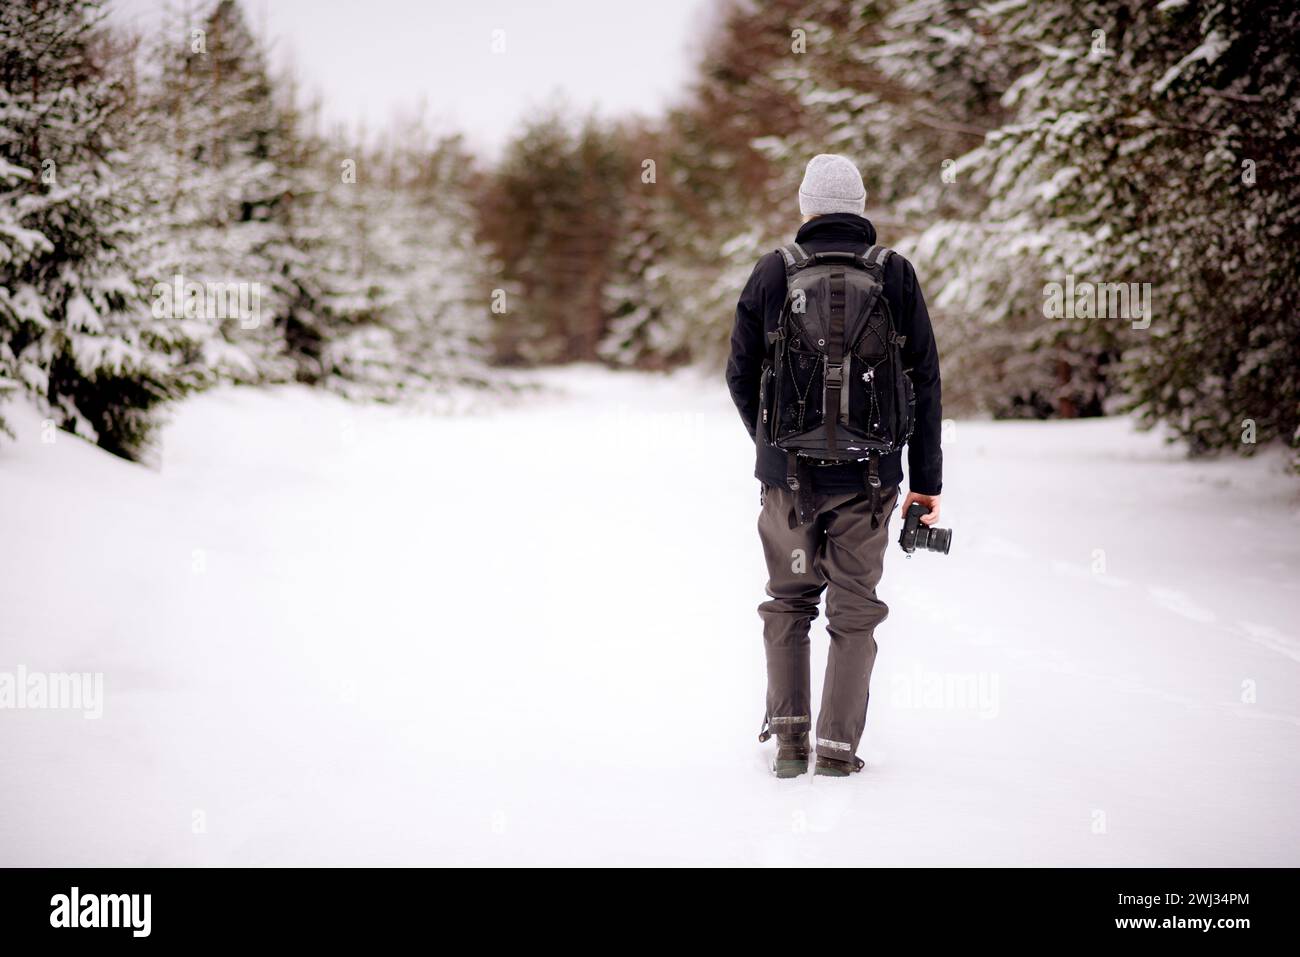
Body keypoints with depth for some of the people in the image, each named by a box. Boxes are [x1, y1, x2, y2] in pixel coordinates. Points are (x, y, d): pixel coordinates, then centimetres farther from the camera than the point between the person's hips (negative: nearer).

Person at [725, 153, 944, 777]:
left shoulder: (772, 274, -1)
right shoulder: (895, 275, -1)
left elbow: (740, 375, 5)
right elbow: (924, 383, -1)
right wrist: (926, 481, 4)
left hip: (787, 473, 1)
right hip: (868, 475, 0)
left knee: (788, 600, 16)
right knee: (854, 609, 9)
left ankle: (787, 732, 9)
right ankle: (838, 745, 7)